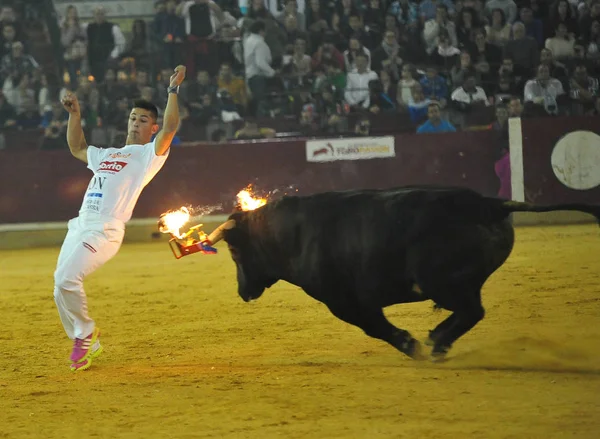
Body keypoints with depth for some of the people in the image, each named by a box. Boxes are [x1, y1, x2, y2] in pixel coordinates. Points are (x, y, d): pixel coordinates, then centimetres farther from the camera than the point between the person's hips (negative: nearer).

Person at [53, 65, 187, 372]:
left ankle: (86, 333, -4)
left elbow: (170, 128, -11)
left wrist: (173, 90, -14)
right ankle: (85, 345, 15)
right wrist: (75, 114, 34)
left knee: (66, 278, -23)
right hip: (79, 227, 8)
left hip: (105, 231, -8)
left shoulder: (150, 154, 6)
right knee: (61, 288, 2)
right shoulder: (106, 155, 28)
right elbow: (76, 148, 43)